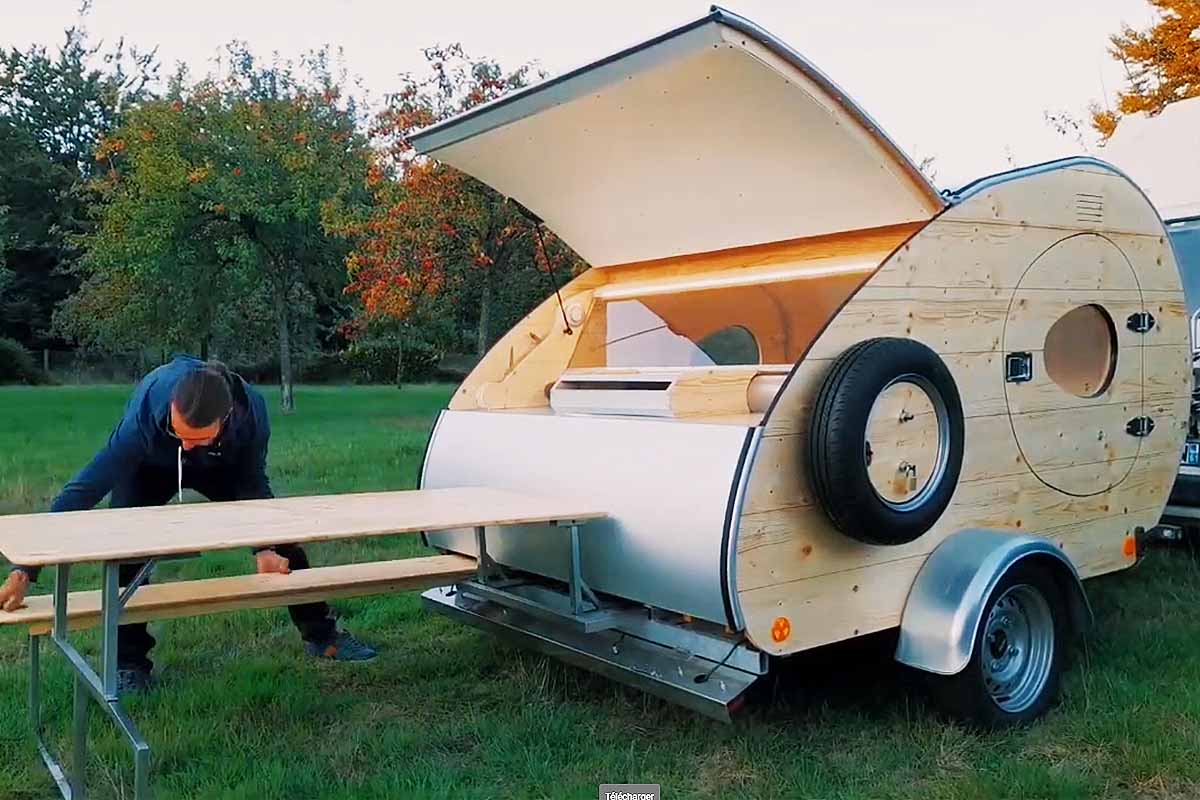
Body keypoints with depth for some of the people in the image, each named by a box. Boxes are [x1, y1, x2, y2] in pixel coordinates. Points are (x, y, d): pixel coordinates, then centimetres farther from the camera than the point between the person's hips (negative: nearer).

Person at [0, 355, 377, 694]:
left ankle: (321, 636, 16)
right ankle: (129, 662, 0)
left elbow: (253, 484, -23)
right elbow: (83, 490, -45)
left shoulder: (252, 409, -39)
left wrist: (264, 548, -33)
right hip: (150, 467, -1)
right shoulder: (144, 417, -46)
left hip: (222, 466, 2)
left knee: (280, 533, -2)